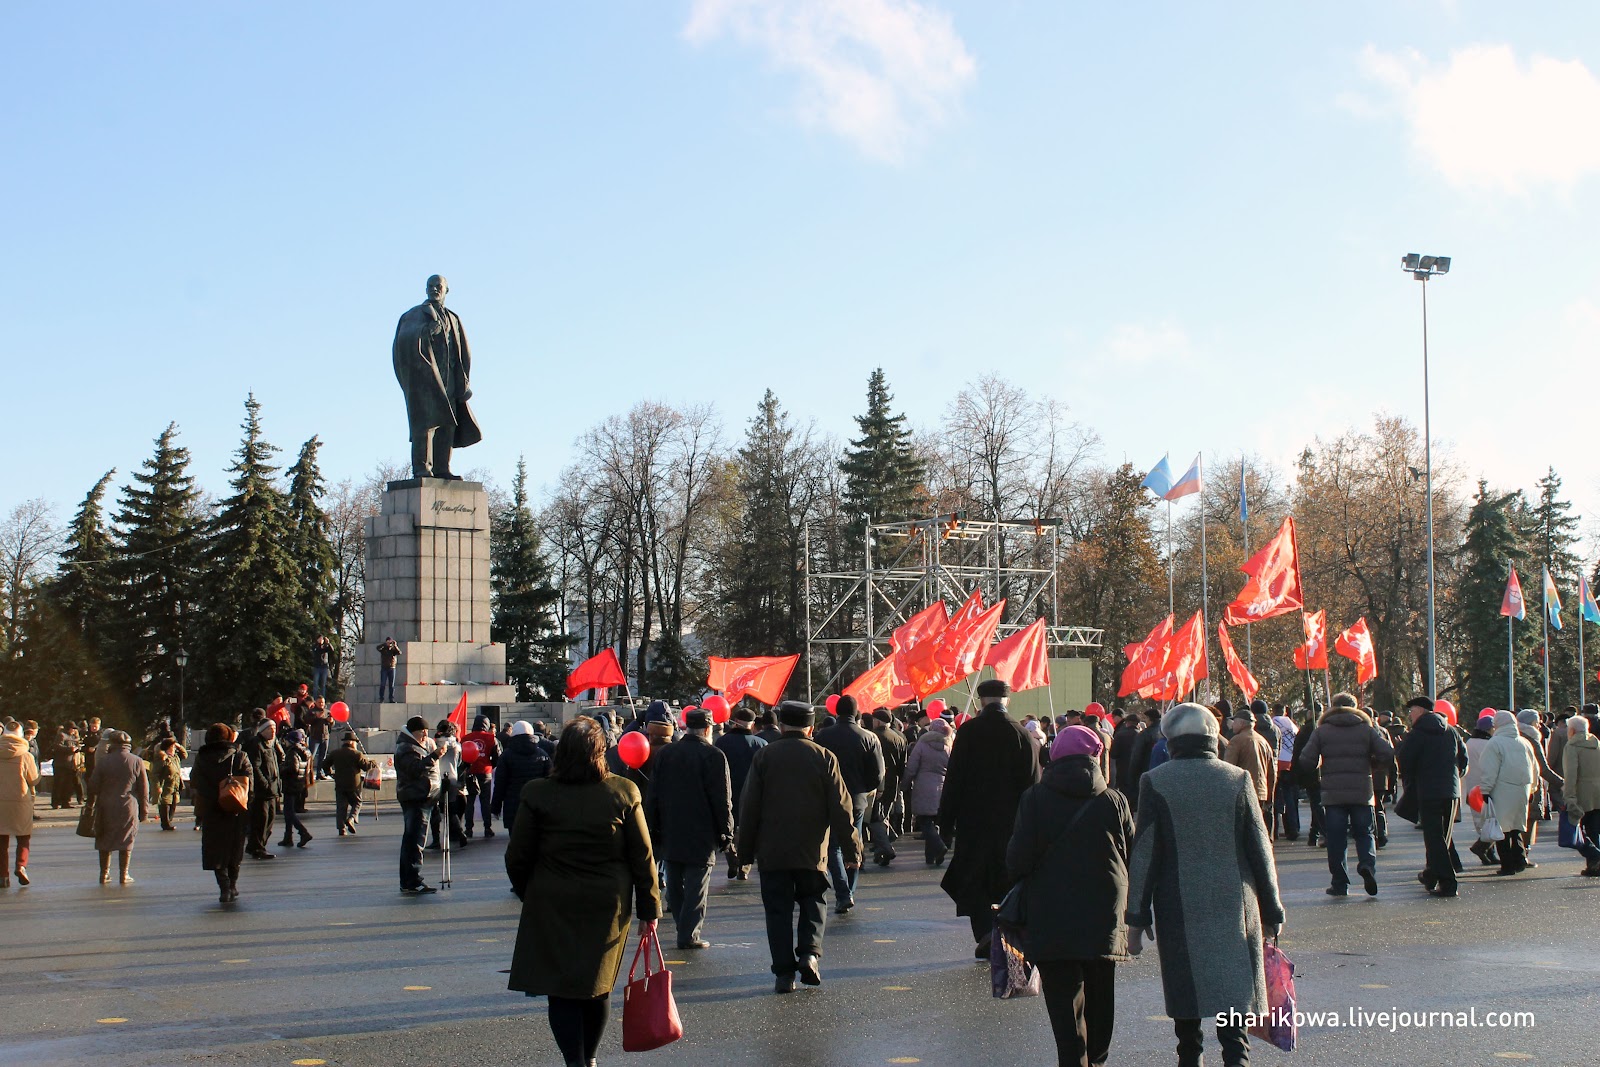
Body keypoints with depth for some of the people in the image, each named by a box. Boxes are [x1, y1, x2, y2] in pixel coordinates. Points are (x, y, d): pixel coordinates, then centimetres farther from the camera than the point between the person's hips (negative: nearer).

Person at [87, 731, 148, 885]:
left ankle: (104, 874, 15)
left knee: (104, 840, 12)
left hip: (106, 807, 0)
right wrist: (144, 810, 7)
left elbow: (93, 786, -1)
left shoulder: (102, 761, -3)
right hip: (129, 807, 0)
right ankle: (124, 875, 6)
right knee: (126, 841, 6)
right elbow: (144, 789, 0)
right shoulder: (137, 761, -2)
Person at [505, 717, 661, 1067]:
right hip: (608, 907, 2)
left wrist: (528, 895, 16)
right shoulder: (623, 792, -6)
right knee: (598, 987, 17)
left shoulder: (536, 794, -8)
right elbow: (643, 857, -2)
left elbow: (517, 857, -2)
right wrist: (649, 908, 5)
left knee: (561, 989, 3)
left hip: (552, 907, -2)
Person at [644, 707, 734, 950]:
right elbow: (722, 800, -10)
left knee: (675, 886, 14)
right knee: (696, 887, 0)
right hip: (701, 836, -5)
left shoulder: (664, 754, 5)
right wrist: (725, 834, -3)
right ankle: (689, 935, -1)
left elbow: (652, 796, 9)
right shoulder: (713, 756, -10)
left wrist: (653, 830, 16)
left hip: (670, 833, 5)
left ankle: (684, 927, 21)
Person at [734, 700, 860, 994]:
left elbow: (749, 807, 1)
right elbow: (840, 809, -1)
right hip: (812, 850, 0)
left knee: (778, 910, 4)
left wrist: (744, 849, 9)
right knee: (812, 902, 17)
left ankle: (784, 972, 0)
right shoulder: (824, 758, -1)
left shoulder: (764, 756, -1)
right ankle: (810, 952, -3)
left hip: (772, 851, 0)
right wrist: (852, 849, 5)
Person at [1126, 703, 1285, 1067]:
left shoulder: (1155, 782, -2)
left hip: (1178, 909, 0)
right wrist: (1271, 913, 11)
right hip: (1234, 907, 1)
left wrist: (1137, 917, 2)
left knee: (1187, 993, 8)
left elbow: (1143, 855, -3)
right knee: (1233, 990, 2)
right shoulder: (1238, 779, 1)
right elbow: (1261, 850, 4)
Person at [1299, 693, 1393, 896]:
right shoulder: (1367, 729, 5)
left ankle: (1340, 884, 3)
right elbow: (1387, 753, -7)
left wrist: (1319, 769, 16)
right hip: (1362, 793, 0)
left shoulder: (1322, 731, 3)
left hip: (1333, 794, 0)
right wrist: (1371, 764, 12)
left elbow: (1306, 760, -4)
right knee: (1364, 833, 10)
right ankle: (1367, 864, -17)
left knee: (1336, 838, 4)